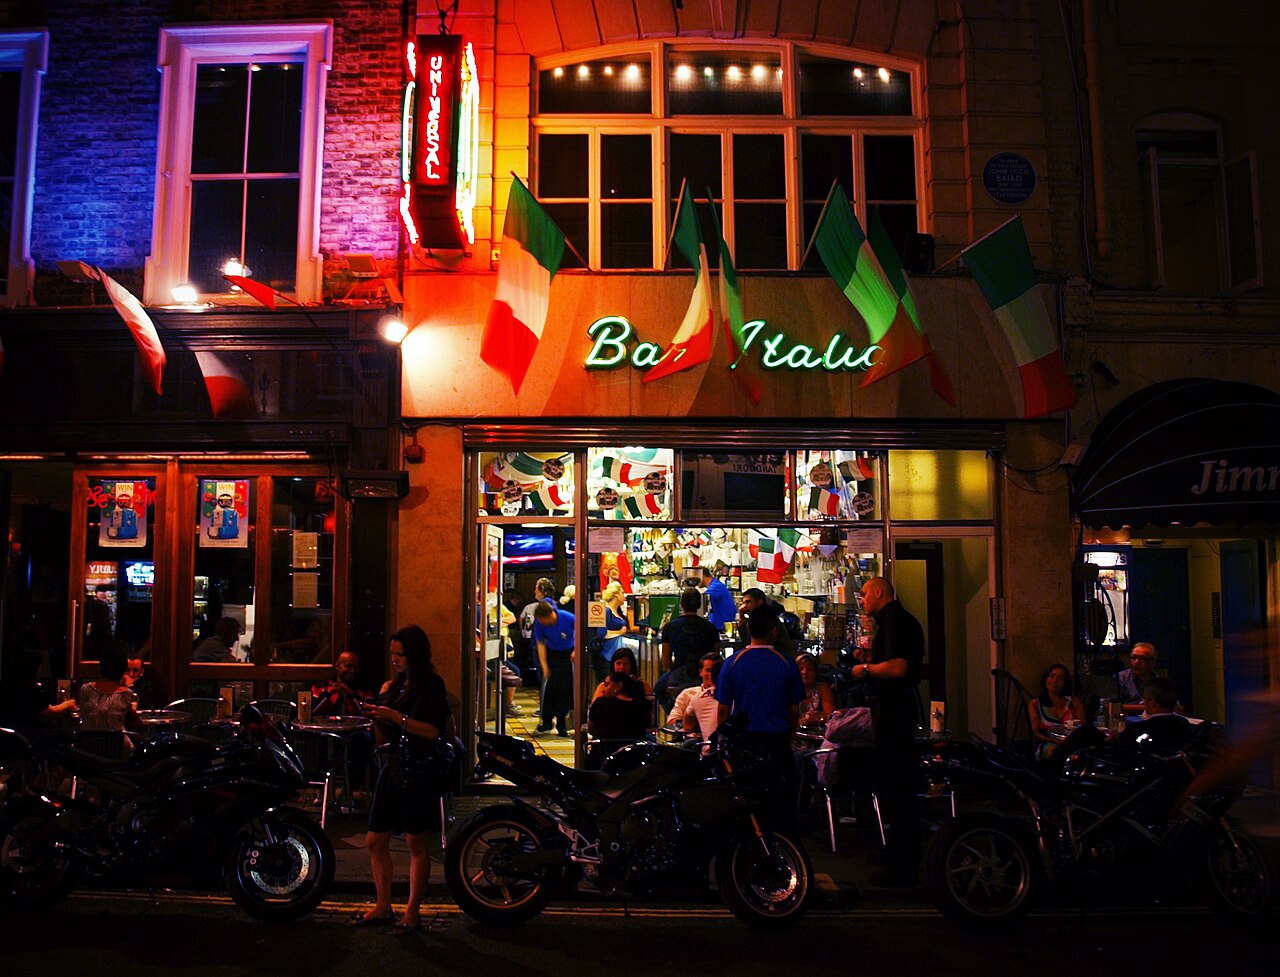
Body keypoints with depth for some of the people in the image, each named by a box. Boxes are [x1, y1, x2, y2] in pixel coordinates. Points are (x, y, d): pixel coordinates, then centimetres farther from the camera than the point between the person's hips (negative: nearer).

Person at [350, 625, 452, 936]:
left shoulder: (431, 685, -7)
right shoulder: (391, 686, 13)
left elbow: (434, 731, -18)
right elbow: (385, 738, 15)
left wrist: (395, 717, -20)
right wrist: (376, 719, -4)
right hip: (393, 768, 7)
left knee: (416, 843, 1)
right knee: (375, 842, 9)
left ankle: (413, 912, 12)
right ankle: (383, 906, 23)